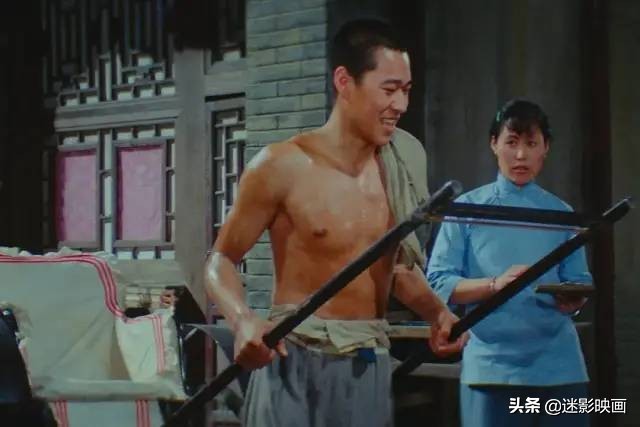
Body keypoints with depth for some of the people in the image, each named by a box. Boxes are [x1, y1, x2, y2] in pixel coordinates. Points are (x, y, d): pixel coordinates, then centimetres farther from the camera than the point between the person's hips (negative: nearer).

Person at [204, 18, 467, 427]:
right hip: (297, 365, -5)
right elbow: (222, 260, -3)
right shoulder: (283, 165, -10)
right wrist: (243, 320, -23)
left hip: (371, 368, 5)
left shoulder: (401, 162, 6)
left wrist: (438, 311, 0)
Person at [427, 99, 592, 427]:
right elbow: (439, 284, -2)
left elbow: (579, 282, 11)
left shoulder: (560, 213, 12)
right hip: (492, 366, -2)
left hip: (558, 366, 2)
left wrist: (573, 299, -12)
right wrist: (495, 284, -18)